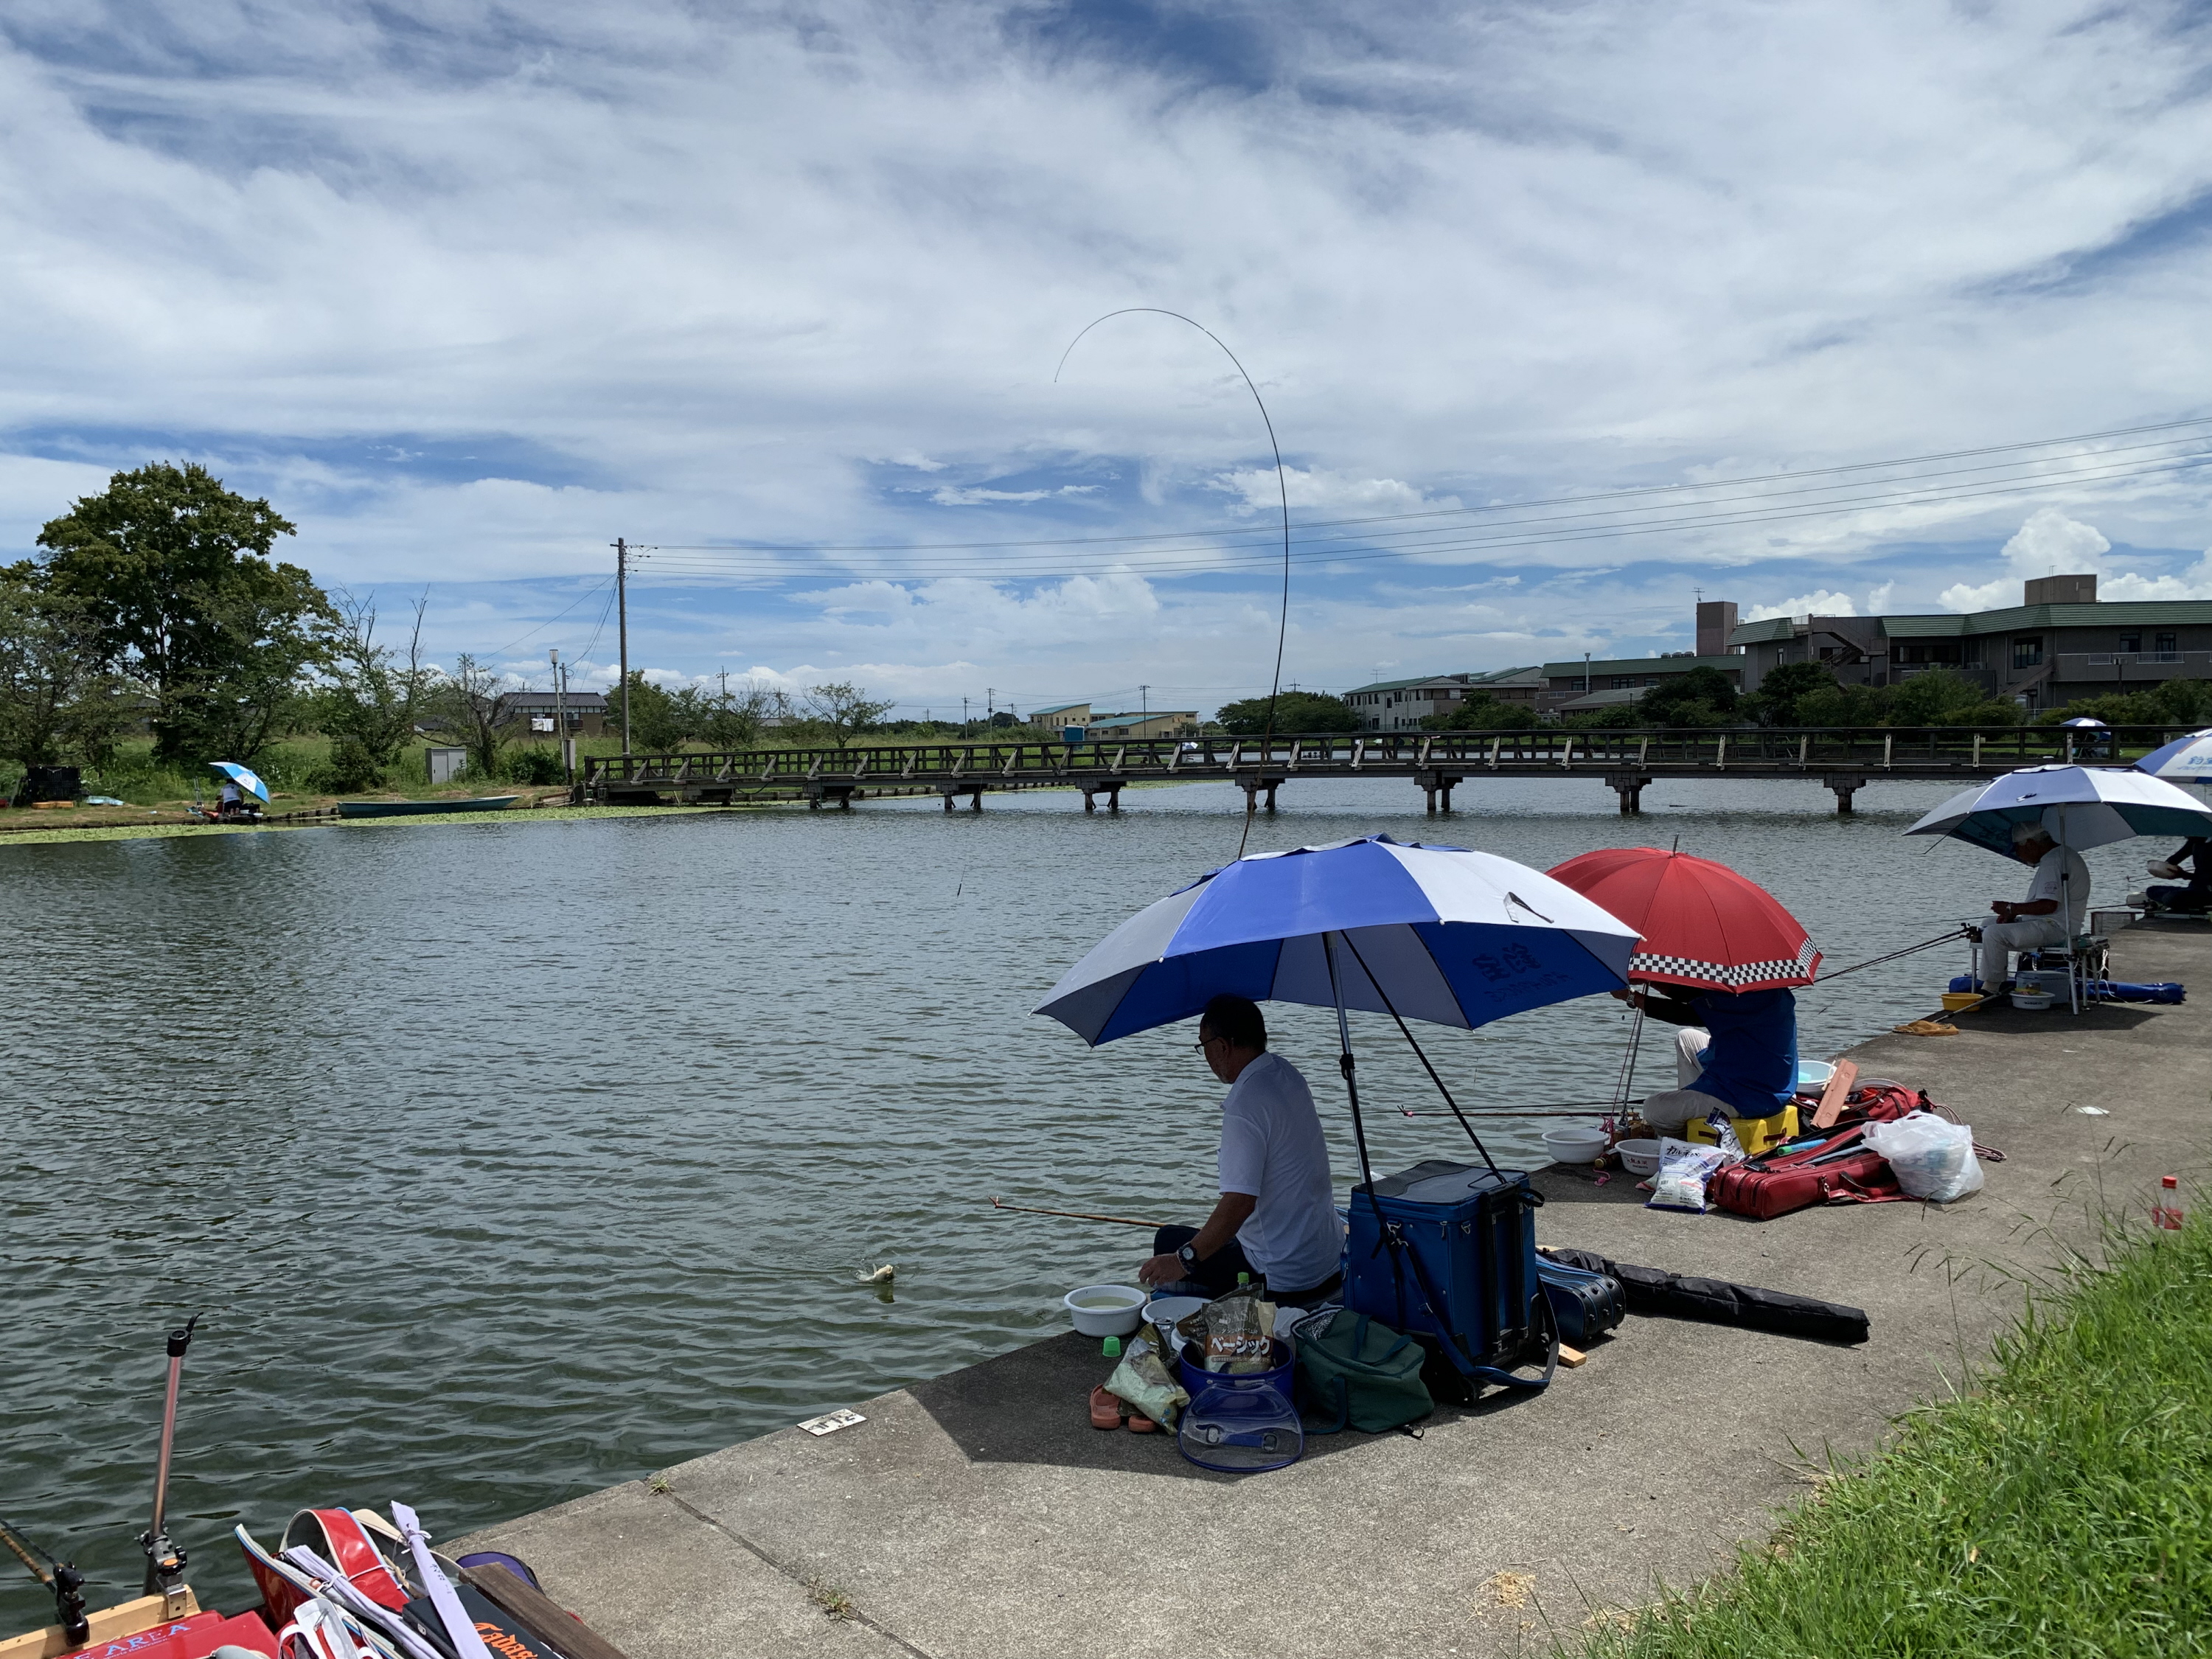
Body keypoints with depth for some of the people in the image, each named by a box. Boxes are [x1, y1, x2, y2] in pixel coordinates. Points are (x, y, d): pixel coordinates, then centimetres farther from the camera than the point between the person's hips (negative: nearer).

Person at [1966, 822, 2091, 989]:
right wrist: (2014, 913, 9)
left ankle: (1991, 987, -17)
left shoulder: (2052, 863, -19)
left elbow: (2048, 905, -27)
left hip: (2055, 928, -12)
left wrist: (2012, 908, -15)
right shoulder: (2063, 855, 17)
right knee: (1988, 925, 17)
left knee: (1993, 933, -24)